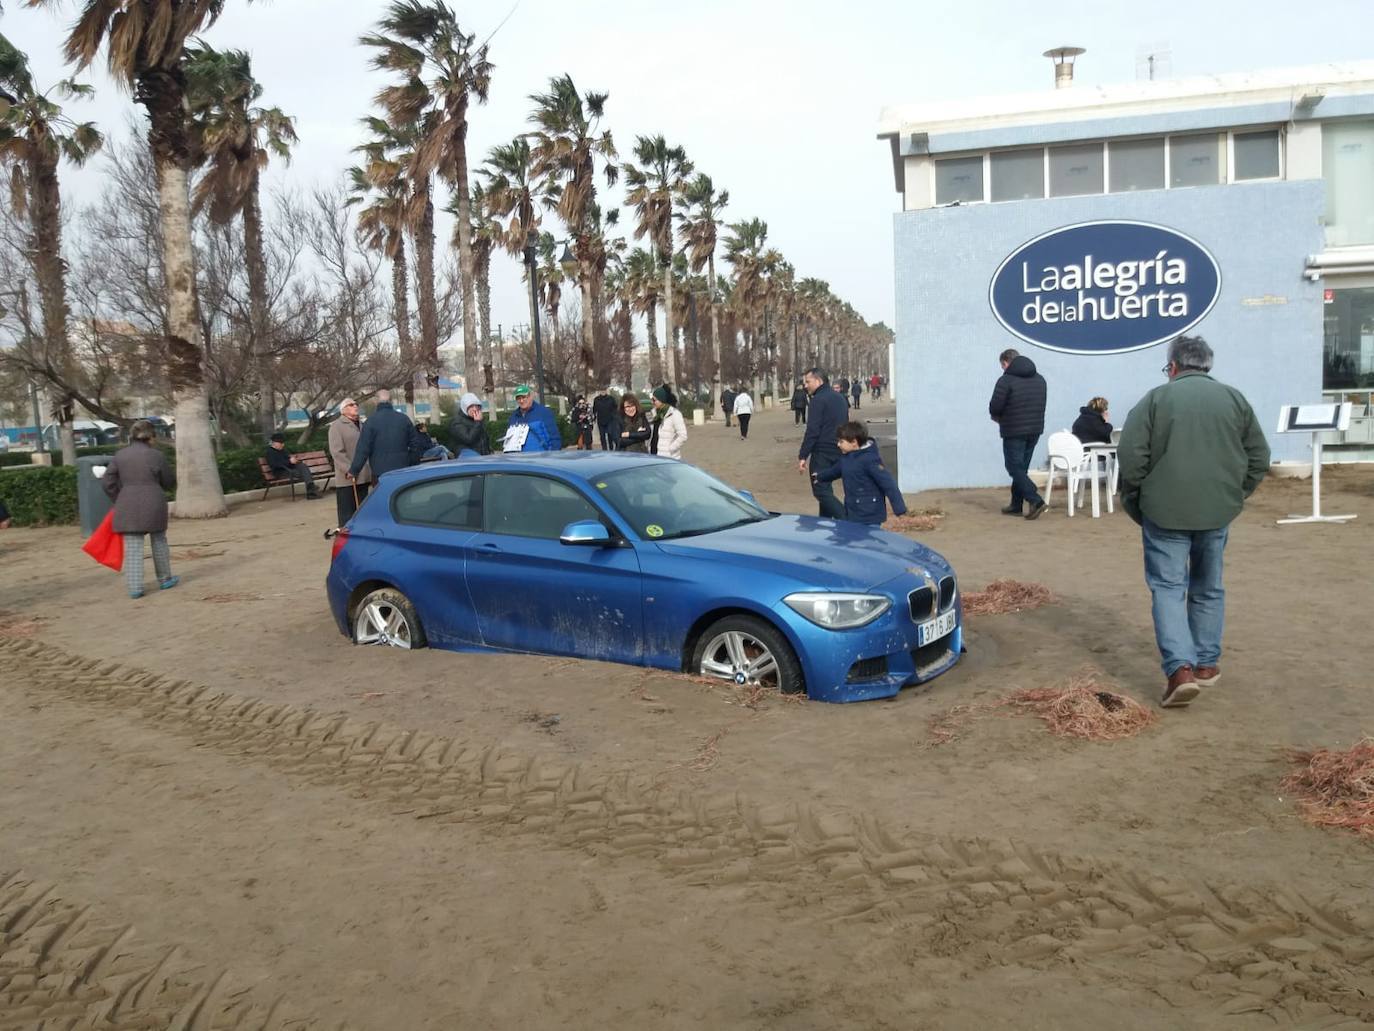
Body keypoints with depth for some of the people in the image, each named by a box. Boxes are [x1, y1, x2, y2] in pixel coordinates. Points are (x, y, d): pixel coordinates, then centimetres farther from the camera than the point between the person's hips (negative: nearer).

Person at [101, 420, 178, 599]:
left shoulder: (120, 455, 3)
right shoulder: (156, 455, -5)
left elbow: (107, 482, 4)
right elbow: (169, 482, 4)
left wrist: (118, 500, 16)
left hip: (128, 507, 2)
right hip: (153, 505, -2)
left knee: (132, 547, 4)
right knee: (159, 541, 16)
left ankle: (135, 587, -1)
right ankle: (164, 579, 26)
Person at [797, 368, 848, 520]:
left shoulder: (818, 400, -13)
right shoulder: (839, 398, 17)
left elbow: (812, 431, -19)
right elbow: (845, 425, 24)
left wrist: (803, 456, -18)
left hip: (822, 452, -9)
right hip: (839, 451, 9)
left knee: (820, 491, -9)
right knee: (826, 488, 18)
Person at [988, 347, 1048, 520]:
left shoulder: (1006, 380, -11)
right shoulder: (1039, 379, 14)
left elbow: (994, 407, -14)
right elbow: (1041, 406, 14)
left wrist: (998, 417, 7)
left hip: (1014, 432, -7)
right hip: (1035, 430, 7)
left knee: (1015, 468, -2)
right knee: (1021, 468, 15)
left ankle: (1035, 500, -16)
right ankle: (1016, 505, 18)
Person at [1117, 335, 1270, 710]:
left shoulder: (1156, 398, -3)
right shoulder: (1234, 398, 7)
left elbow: (1130, 455, -9)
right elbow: (1259, 456, 8)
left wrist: (1136, 501, 4)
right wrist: (1234, 496, 18)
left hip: (1165, 511, -3)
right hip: (1218, 511, 4)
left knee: (1168, 588, 0)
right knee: (1209, 589, 17)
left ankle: (1181, 669, -12)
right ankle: (1206, 664, 24)